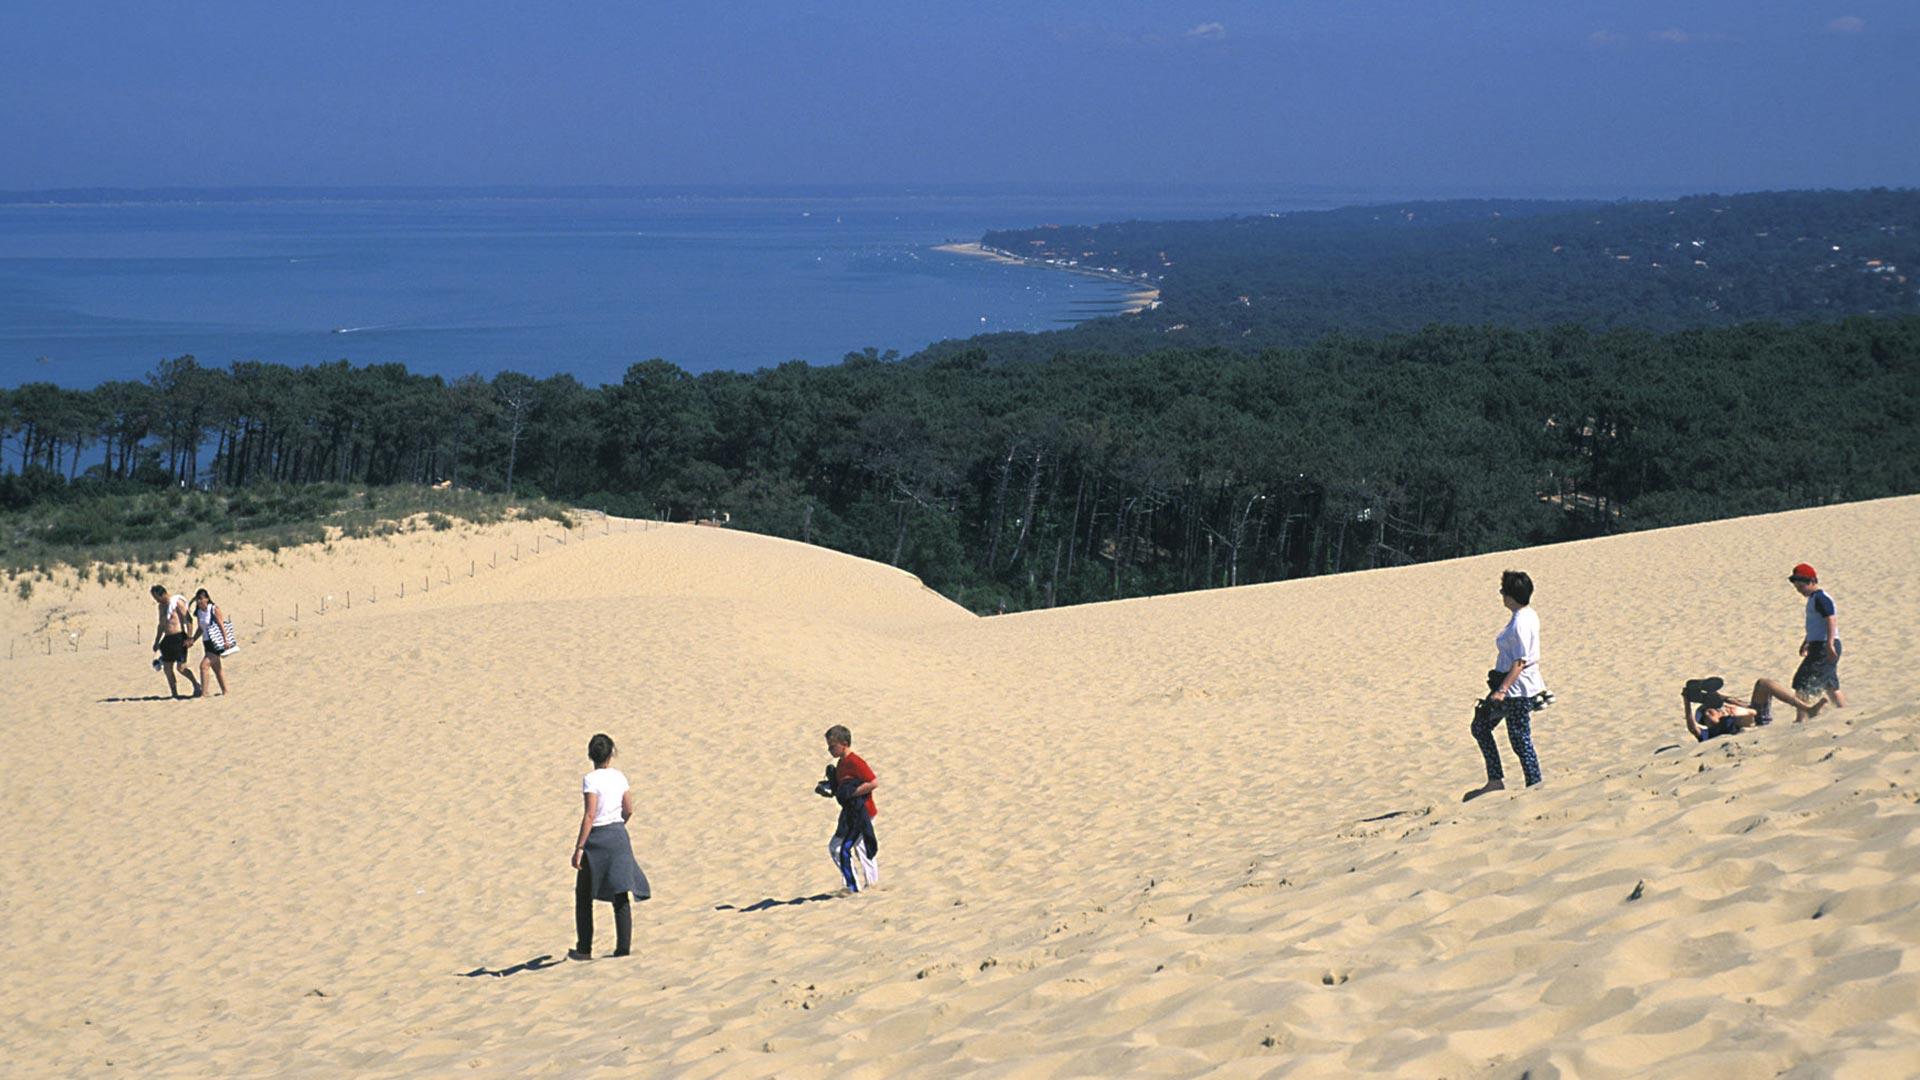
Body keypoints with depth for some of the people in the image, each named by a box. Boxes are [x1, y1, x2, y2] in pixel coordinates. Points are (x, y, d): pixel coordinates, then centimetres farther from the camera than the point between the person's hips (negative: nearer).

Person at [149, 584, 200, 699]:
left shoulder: (177, 602, -9)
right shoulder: (162, 606, 17)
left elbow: (188, 620, -14)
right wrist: (156, 642, 24)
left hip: (179, 638, -8)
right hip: (168, 639, 8)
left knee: (181, 667, -12)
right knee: (167, 668, 4)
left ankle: (196, 685, 6)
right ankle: (174, 694, 9)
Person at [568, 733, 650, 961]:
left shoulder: (590, 780, -13)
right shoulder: (619, 777, 4)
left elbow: (589, 815, -18)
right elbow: (629, 810, 10)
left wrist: (578, 848, -17)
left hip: (597, 837, -5)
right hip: (619, 836, 5)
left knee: (584, 896, 10)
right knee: (621, 896, 5)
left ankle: (584, 949, 14)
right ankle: (623, 948, 1)